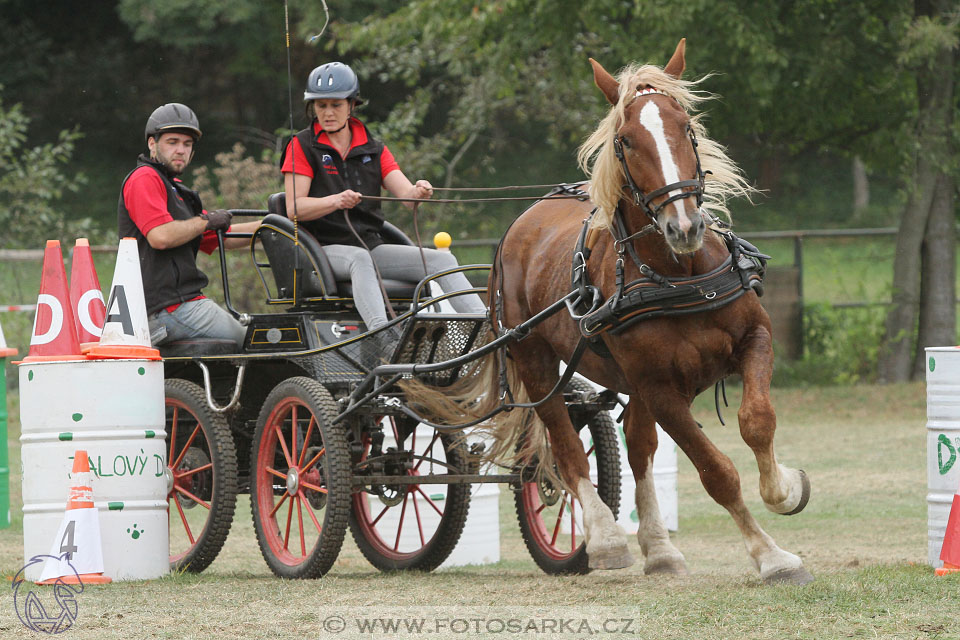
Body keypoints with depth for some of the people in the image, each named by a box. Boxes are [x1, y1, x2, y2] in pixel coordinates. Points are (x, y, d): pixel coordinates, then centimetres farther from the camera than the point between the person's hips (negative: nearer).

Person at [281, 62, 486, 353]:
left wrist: (418, 192, -23)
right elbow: (294, 207, -9)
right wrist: (336, 201, -27)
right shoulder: (302, 146, 2)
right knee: (360, 258, -39)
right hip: (324, 248, -6)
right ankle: (387, 339, -60)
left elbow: (405, 194, 2)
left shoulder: (373, 149, 15)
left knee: (441, 259, -13)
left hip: (371, 244, 6)